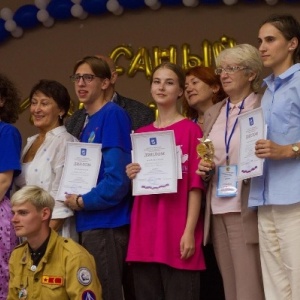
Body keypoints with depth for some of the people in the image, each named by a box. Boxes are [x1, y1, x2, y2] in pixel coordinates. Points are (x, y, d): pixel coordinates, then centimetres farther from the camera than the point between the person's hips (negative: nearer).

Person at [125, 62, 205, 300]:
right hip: (144, 234, 5)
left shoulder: (190, 130, -2)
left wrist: (189, 231, -13)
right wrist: (132, 177, -1)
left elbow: (195, 185, -7)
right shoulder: (141, 134, 14)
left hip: (177, 233, -5)